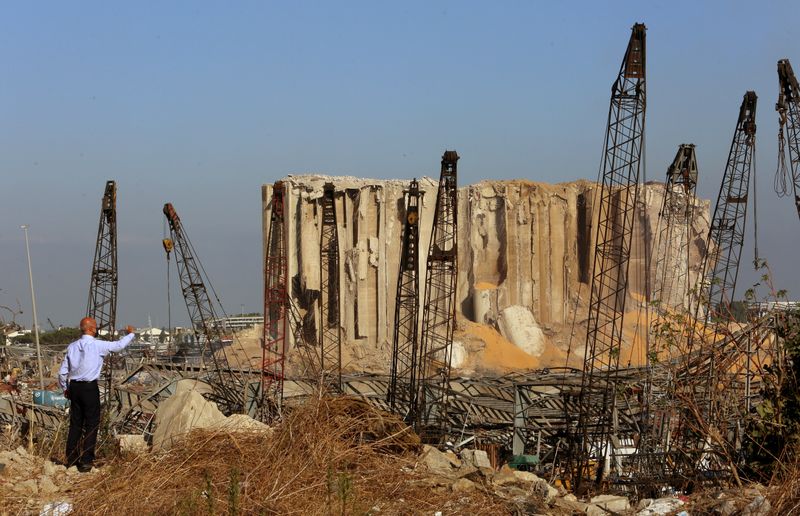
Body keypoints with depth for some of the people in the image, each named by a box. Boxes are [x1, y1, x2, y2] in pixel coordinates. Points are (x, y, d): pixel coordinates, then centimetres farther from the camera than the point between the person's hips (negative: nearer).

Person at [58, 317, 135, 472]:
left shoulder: (72, 347, 6)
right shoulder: (97, 345, -10)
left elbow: (62, 372, 9)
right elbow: (119, 345, 2)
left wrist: (65, 388, 23)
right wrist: (131, 334, 20)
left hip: (74, 387, 6)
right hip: (90, 388, -6)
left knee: (75, 423, 12)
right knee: (91, 424, 1)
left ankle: (71, 460, 17)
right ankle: (86, 461, -1)